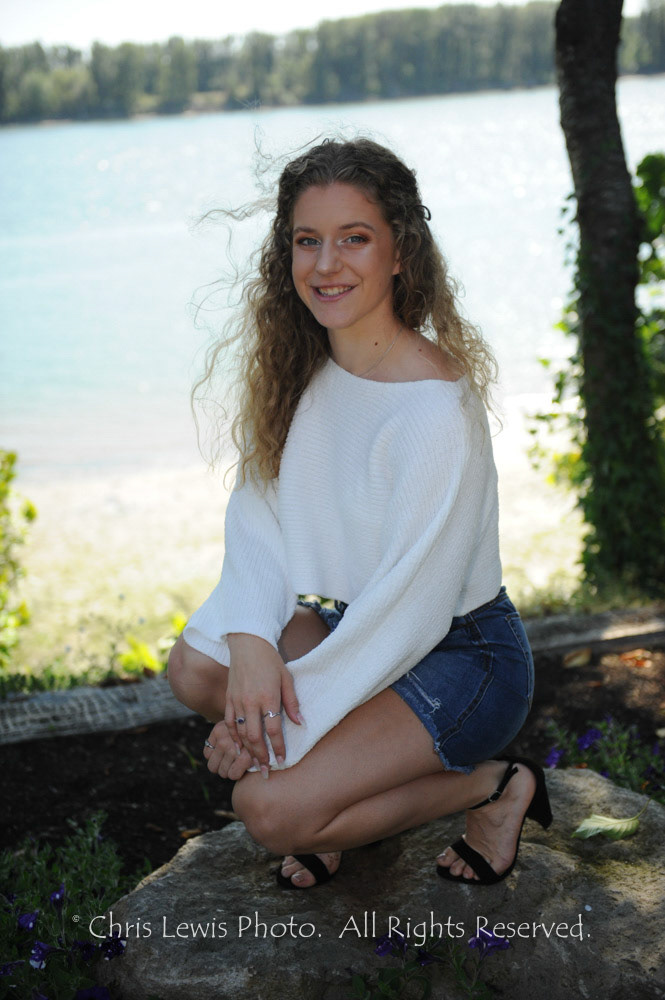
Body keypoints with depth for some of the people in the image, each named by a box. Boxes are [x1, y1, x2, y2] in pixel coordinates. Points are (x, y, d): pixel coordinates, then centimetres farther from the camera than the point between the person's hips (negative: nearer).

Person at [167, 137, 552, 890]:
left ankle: (490, 787, 1)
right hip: (353, 622, 7)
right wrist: (252, 645, -22)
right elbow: (257, 514, -4)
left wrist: (292, 704, -23)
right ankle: (340, 787, 8)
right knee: (196, 665, -15)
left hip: (461, 652, -7)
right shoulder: (301, 369, -3)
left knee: (271, 810, -20)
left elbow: (412, 605, -25)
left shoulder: (434, 407, -26)